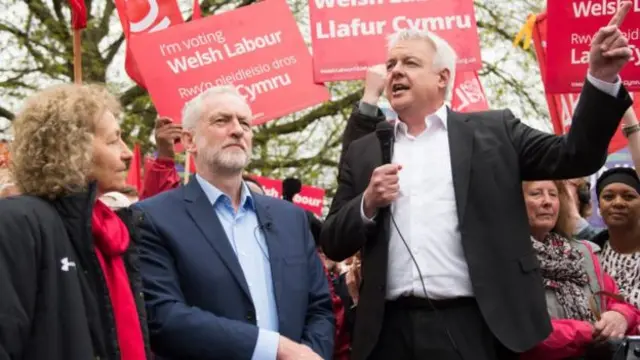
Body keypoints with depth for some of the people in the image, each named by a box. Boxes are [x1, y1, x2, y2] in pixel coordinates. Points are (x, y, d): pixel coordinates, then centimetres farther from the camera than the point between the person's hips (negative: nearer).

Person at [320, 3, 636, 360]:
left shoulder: (492, 131, 10)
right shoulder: (364, 152, 15)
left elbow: (574, 156, 2)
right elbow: (333, 245, 13)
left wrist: (601, 78, -10)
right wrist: (367, 204, -6)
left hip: (472, 328, -2)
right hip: (391, 329, 2)